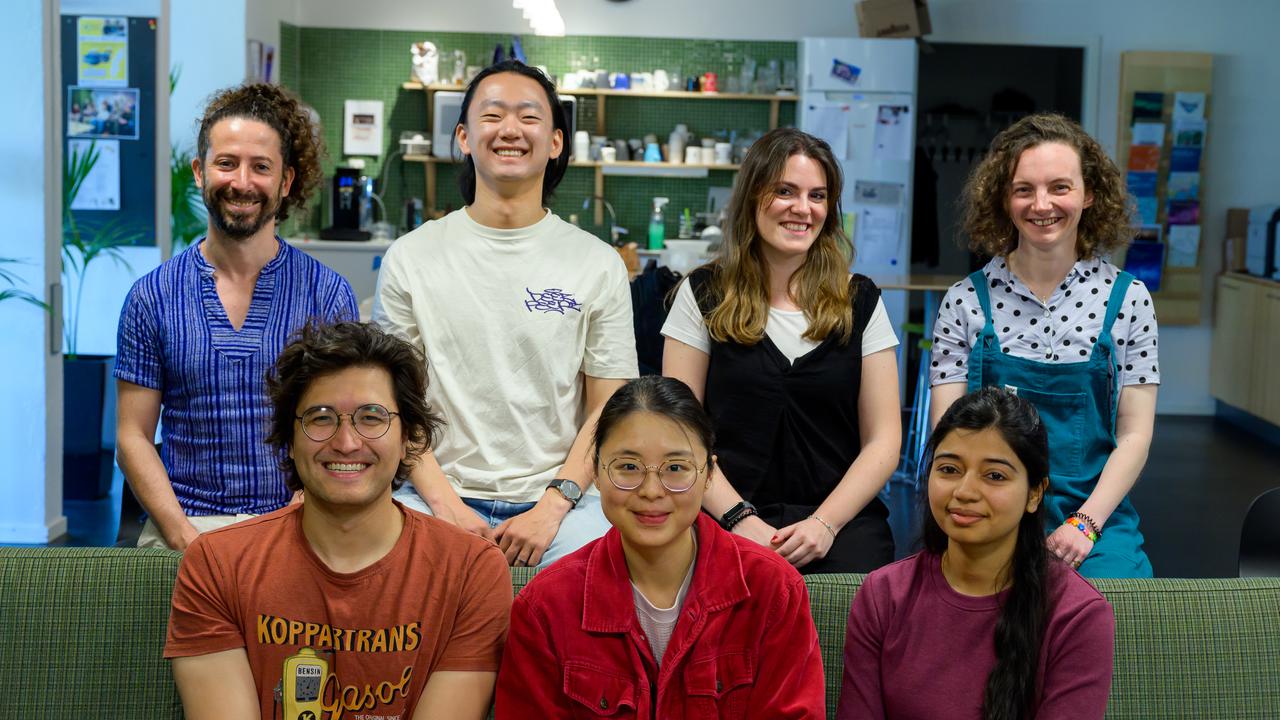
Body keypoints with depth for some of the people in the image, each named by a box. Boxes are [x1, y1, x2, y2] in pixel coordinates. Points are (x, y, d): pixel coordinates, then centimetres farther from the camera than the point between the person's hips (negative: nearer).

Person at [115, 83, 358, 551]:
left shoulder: (327, 294, 4)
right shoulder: (152, 297, 6)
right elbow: (133, 437, 6)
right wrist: (186, 536, -8)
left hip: (297, 526, -1)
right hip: (181, 526, 1)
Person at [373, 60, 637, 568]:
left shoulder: (599, 265, 6)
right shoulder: (410, 258, 7)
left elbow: (608, 409, 4)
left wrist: (552, 507, -9)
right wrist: (445, 503, -9)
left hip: (558, 500, 0)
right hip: (438, 496, 0)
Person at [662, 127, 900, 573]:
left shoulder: (860, 302, 11)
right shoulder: (704, 295, 8)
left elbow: (883, 439, 6)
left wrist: (825, 524, -8)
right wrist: (740, 519, -10)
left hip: (841, 519, 1)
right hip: (730, 516, -1)